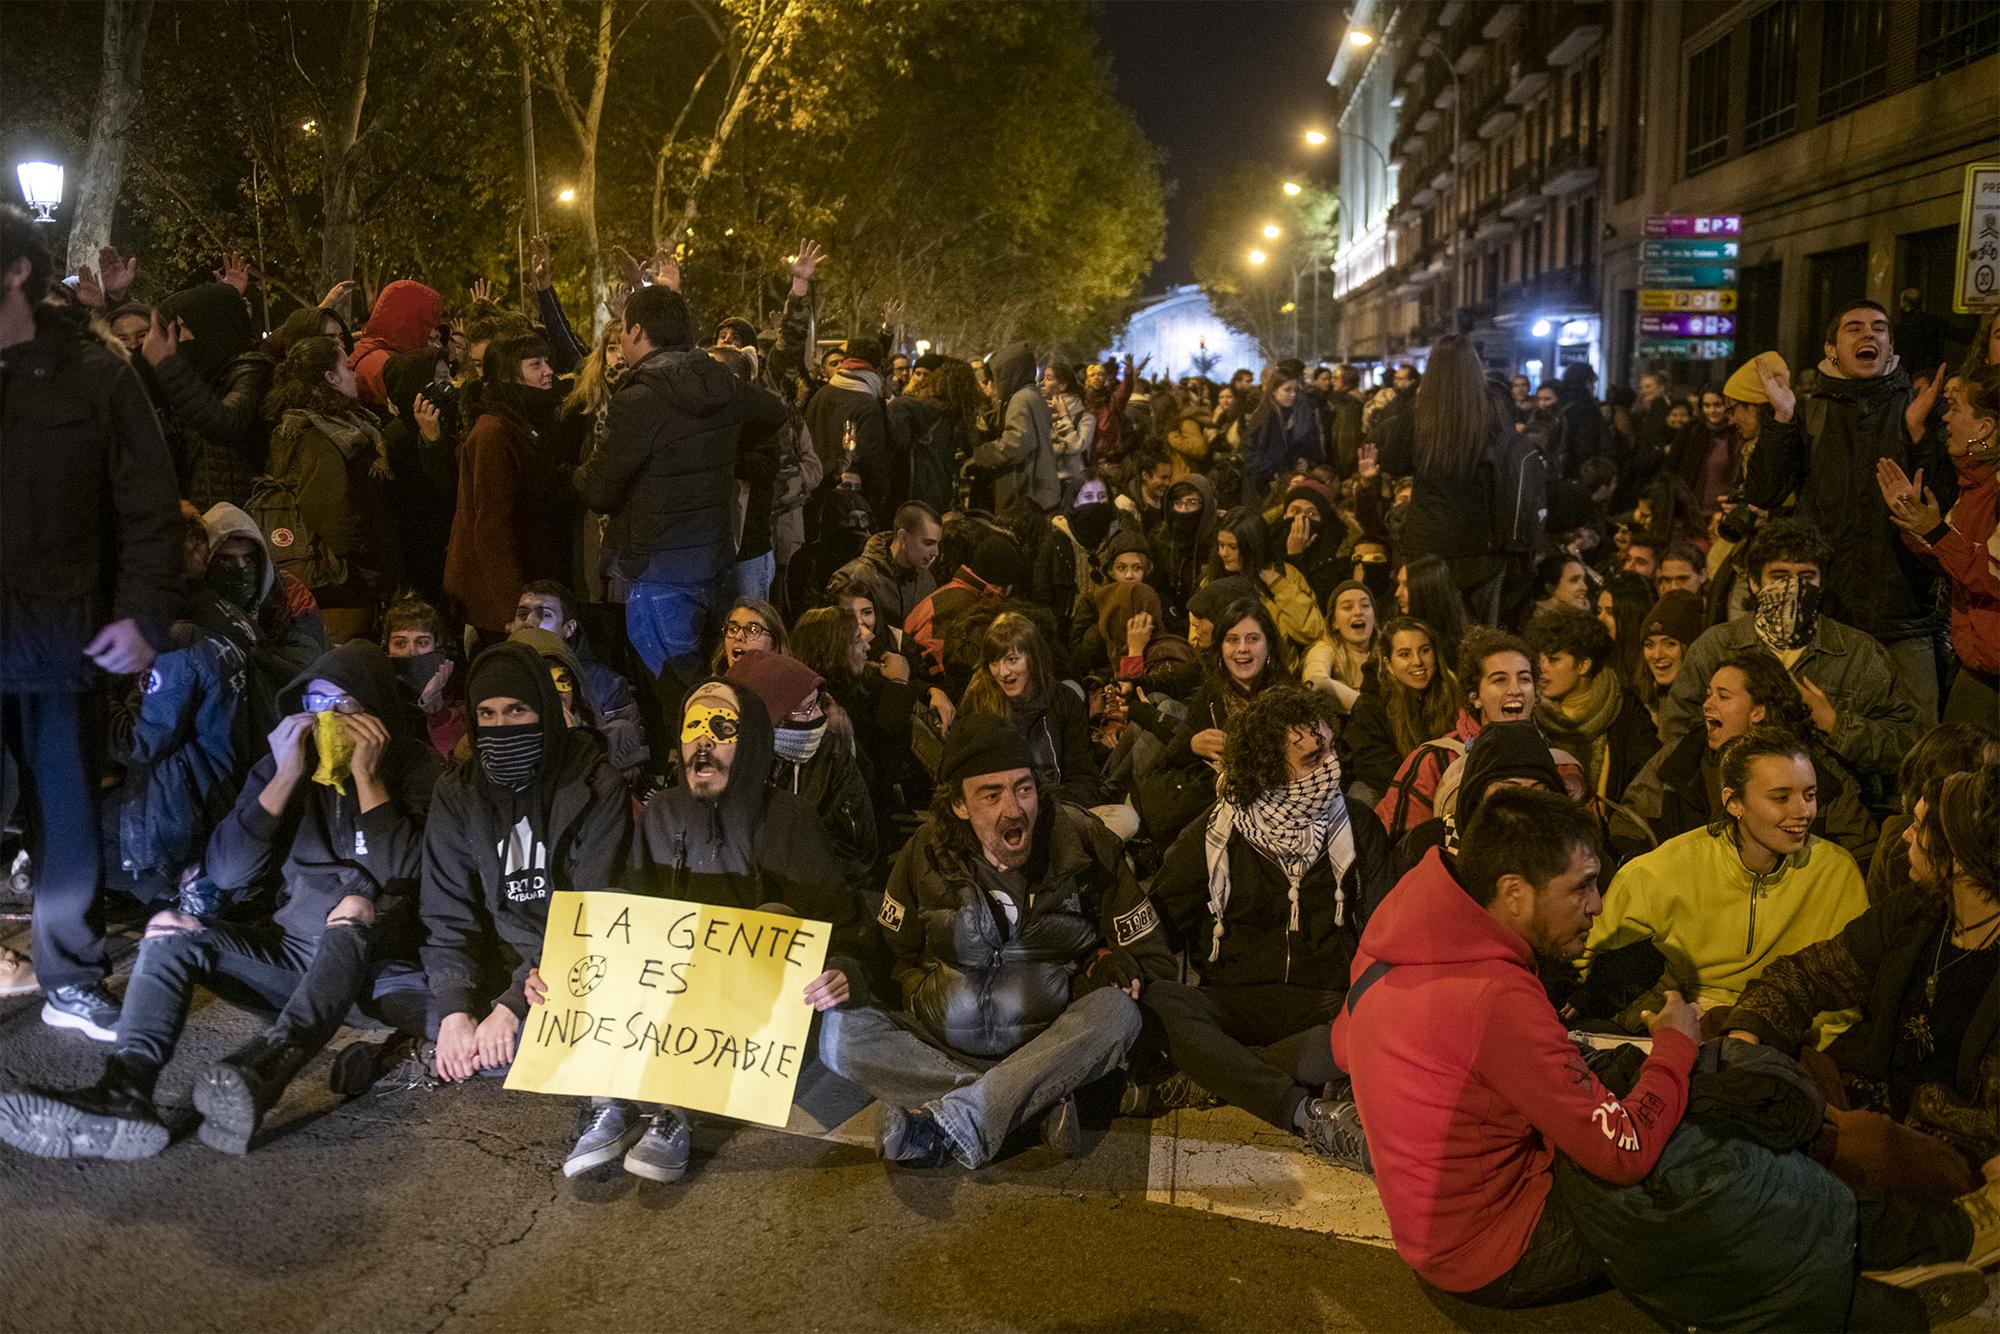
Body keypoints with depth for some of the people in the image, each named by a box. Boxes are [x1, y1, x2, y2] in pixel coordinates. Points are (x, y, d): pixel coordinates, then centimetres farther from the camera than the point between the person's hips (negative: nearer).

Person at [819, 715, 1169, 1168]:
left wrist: (1111, 970, -18)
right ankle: (1042, 1103, -27)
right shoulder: (928, 851, -2)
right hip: (944, 1042, 2)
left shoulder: (1082, 841, -6)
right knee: (840, 1030, -24)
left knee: (1117, 1012, -33)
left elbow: (1150, 957, 0)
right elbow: (894, 953, 12)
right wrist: (924, 997, -6)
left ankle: (952, 1121, -34)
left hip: (1051, 1042, -2)